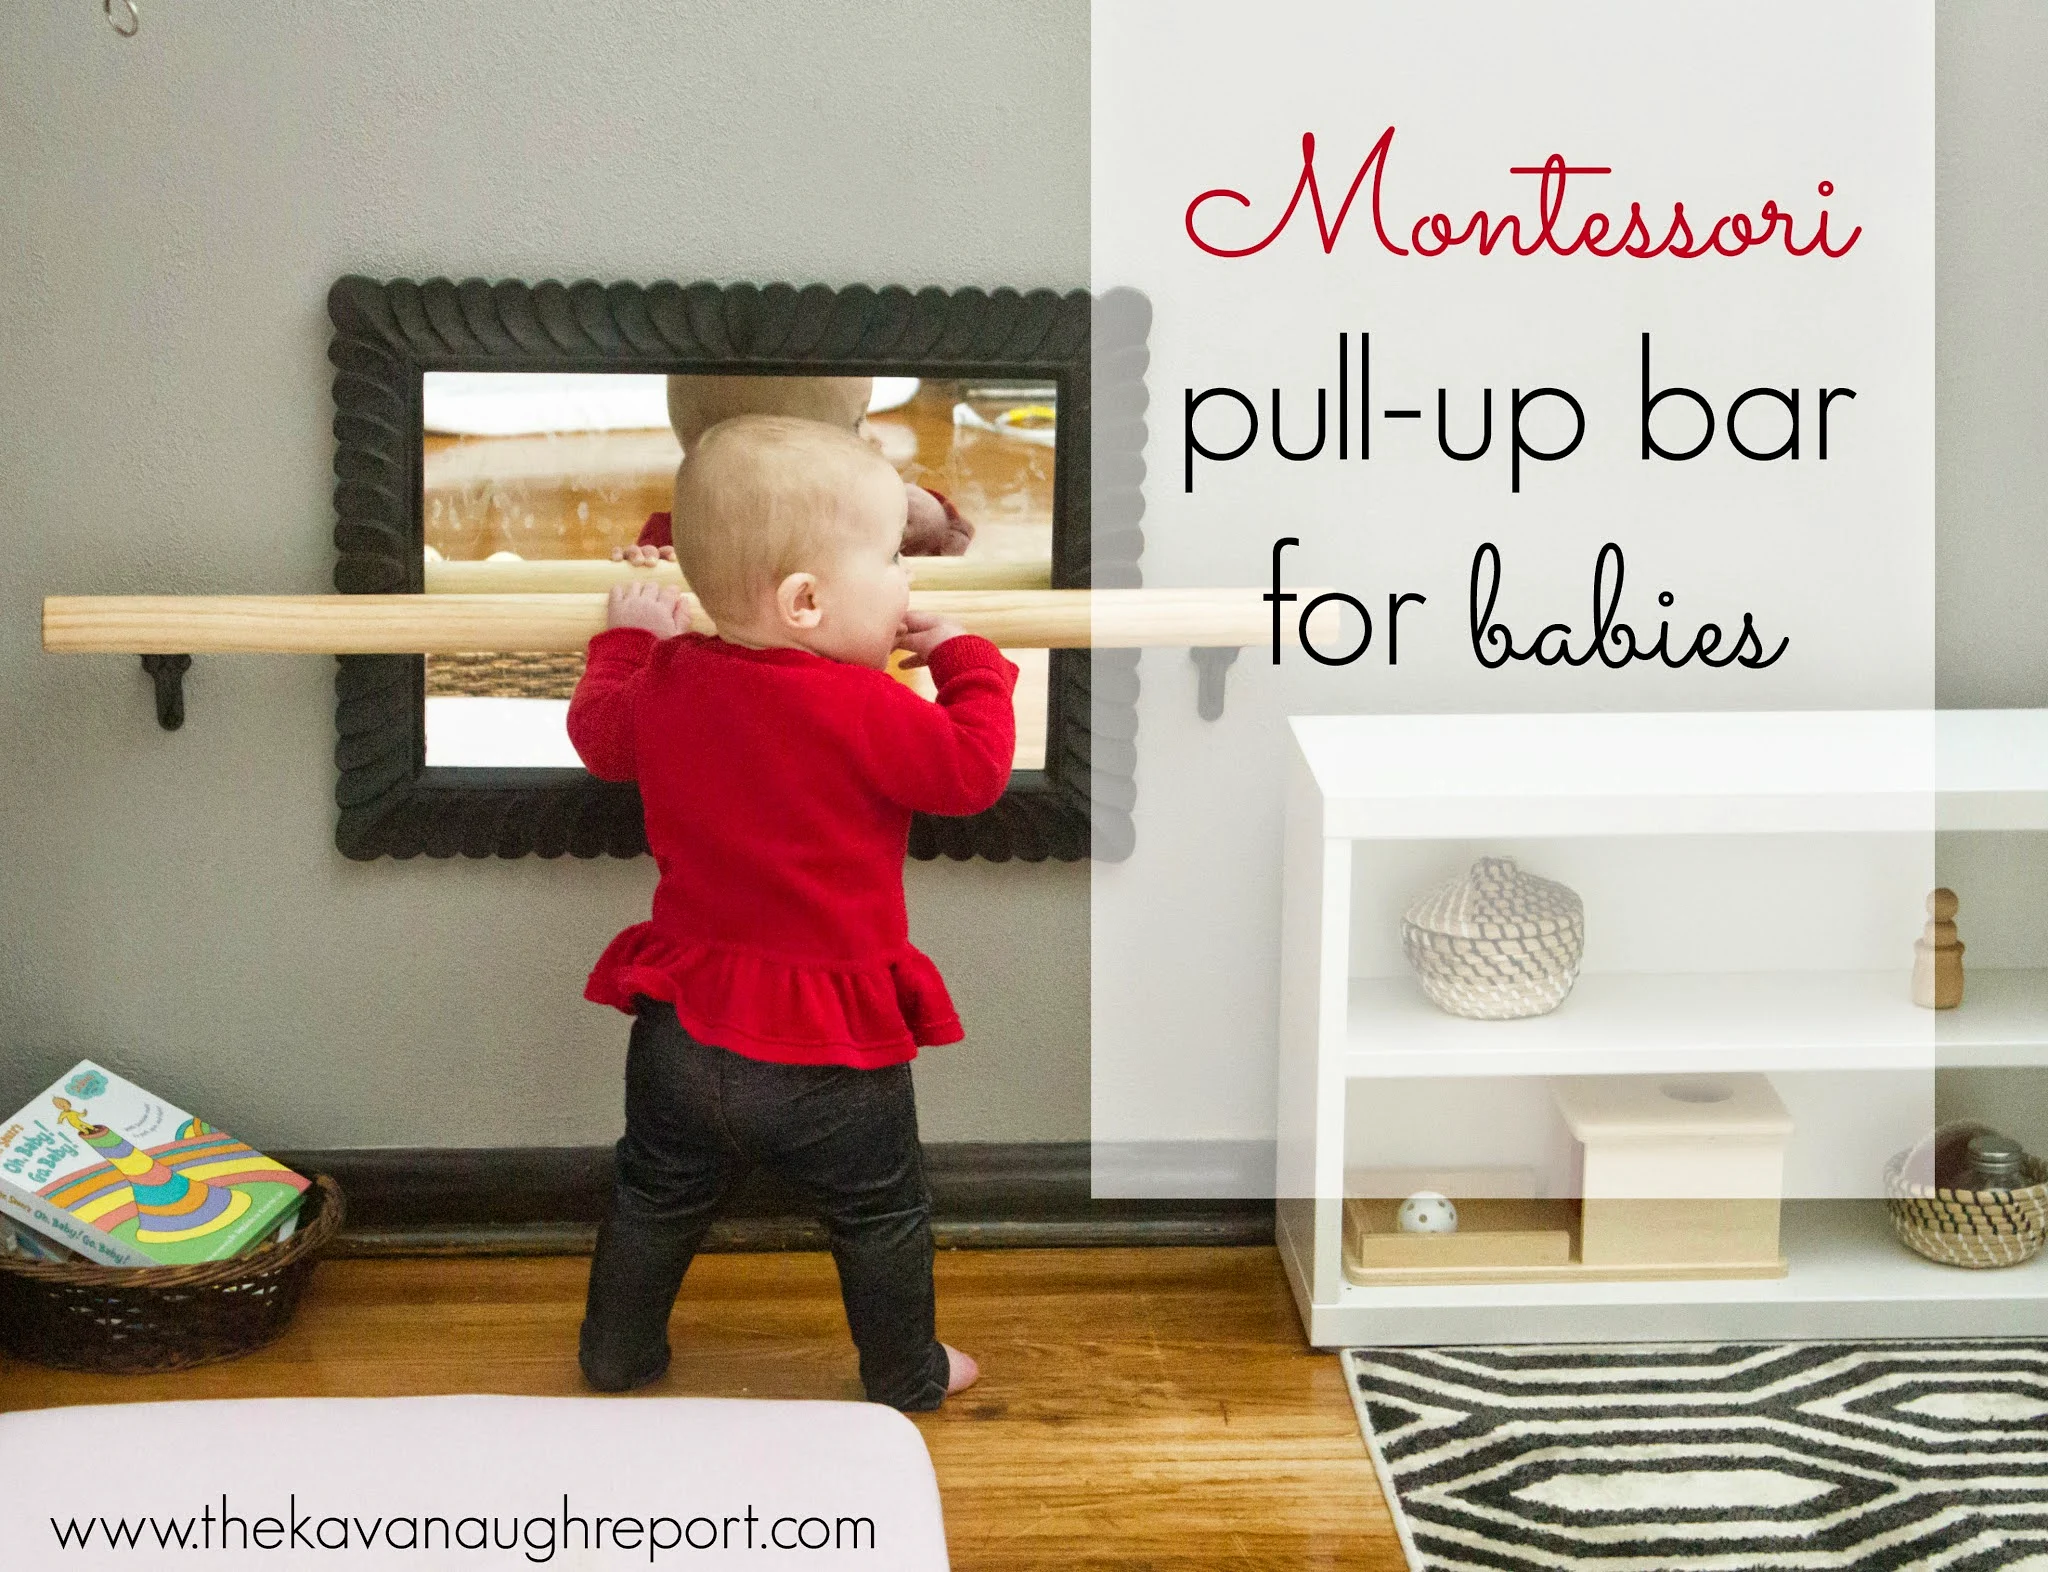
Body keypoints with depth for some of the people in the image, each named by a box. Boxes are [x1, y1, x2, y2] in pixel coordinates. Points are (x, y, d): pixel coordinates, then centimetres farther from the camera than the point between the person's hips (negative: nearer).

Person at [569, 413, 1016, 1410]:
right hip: (830, 1047, -5)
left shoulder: (666, 682, -6)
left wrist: (627, 637, 30)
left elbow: (598, 734, 14)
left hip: (682, 1028, 5)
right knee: (882, 1217, 18)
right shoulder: (867, 711, -24)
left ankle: (617, 1354, 41)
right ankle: (906, 1374, 33)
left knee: (656, 1198, 26)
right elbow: (974, 770, -14)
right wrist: (967, 658, 0)